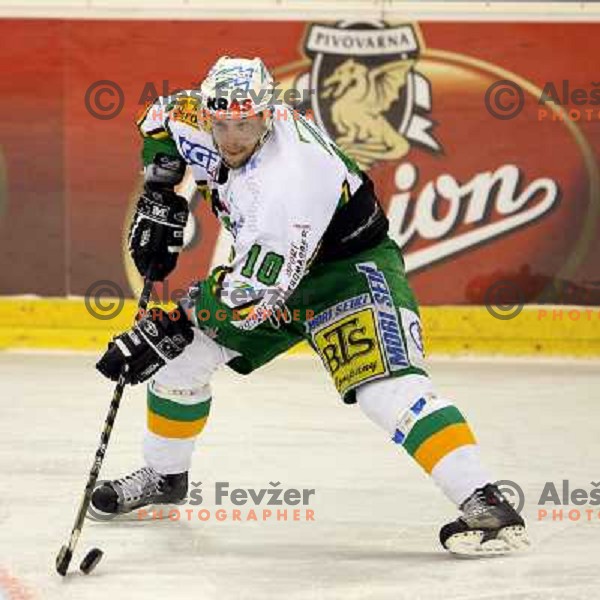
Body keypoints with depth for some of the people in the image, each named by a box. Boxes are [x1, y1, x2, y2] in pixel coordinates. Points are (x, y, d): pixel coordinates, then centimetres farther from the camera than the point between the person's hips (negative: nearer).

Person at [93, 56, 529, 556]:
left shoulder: (289, 180, -37)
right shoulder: (204, 122, -15)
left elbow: (254, 294, -35)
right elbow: (161, 118, 11)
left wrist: (170, 326, -34)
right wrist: (159, 198, 0)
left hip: (350, 264, -8)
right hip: (268, 265, 9)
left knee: (385, 385, -29)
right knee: (182, 354, 5)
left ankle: (484, 503, -35)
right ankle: (164, 476, 28)